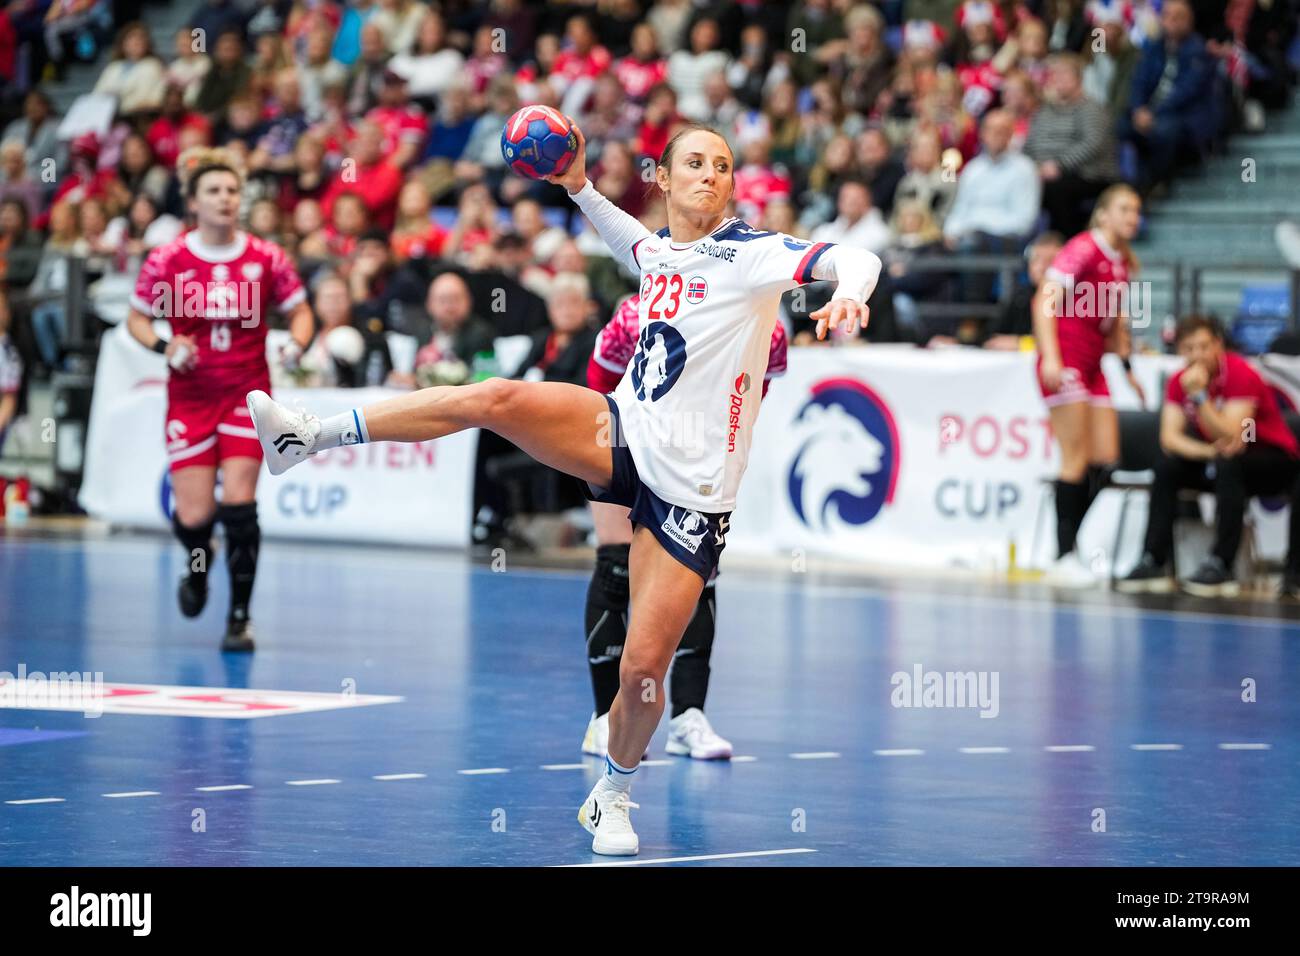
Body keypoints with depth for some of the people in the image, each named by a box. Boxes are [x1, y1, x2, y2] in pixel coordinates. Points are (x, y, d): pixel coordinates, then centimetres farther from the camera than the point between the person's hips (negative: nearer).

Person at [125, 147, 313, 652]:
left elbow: (299, 311, 6)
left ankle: (239, 617, 0)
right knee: (194, 516, -3)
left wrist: (297, 343, -15)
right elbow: (136, 319, 5)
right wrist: (164, 345, -15)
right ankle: (197, 569, 34)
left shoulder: (265, 258, -4)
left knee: (238, 505, -12)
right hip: (190, 396, 0)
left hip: (248, 393, 0)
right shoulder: (167, 260, -5)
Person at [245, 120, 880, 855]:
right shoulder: (656, 249, 8)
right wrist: (581, 188, 22)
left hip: (691, 490, -4)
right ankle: (311, 437, -17)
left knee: (644, 670, -5)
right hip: (622, 434, 4)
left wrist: (848, 293, -48)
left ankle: (614, 796, 22)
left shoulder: (753, 254, -10)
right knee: (497, 397, -22)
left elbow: (858, 260, -26)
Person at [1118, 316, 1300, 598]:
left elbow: (1231, 437, -30)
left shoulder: (1240, 374, -22)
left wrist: (1199, 395, -37)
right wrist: (1208, 450, -32)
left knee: (1228, 464, -35)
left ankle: (1220, 565, -36)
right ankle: (1153, 562, -18)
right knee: (1167, 466, -16)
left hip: (1275, 463, -6)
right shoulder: (1179, 382, -5)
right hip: (1216, 460, 6)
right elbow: (1169, 437, -14)